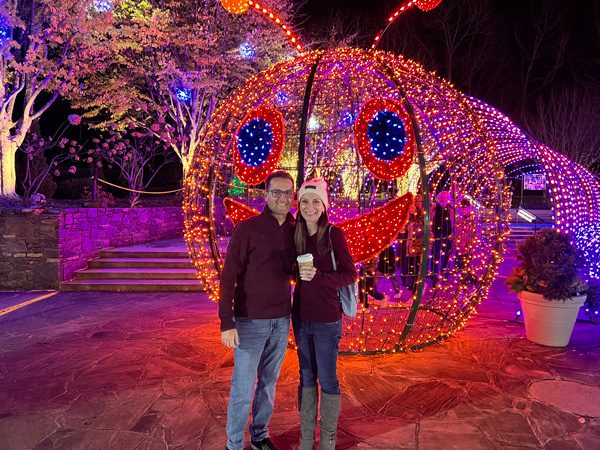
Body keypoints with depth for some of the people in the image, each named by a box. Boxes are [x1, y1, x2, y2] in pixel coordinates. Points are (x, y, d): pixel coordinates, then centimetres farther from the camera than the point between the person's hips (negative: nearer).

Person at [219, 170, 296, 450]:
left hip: (281, 321, 5)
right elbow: (228, 277, -12)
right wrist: (227, 323, -17)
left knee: (268, 383, 17)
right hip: (250, 322, -4)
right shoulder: (247, 229, -11)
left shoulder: (295, 231, 4)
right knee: (243, 388, 4)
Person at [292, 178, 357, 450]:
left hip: (326, 320, -5)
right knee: (306, 376, 15)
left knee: (327, 379, 7)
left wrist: (319, 276, -25)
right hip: (301, 317, 5)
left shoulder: (333, 234, -11)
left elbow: (350, 275, -13)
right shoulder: (297, 236, 3)